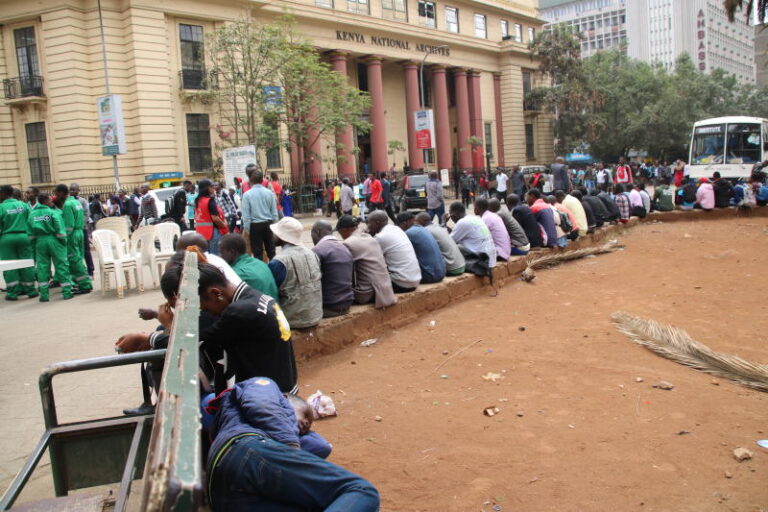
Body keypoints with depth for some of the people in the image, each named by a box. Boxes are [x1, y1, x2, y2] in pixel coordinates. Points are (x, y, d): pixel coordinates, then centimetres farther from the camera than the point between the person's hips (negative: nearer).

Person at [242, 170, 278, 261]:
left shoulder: (247, 194, -10)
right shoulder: (269, 193, -2)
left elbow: (246, 215, -9)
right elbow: (274, 212, 2)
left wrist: (247, 230, -1)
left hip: (255, 226, -3)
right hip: (268, 224, 3)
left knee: (257, 252, 4)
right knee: (271, 250, 11)